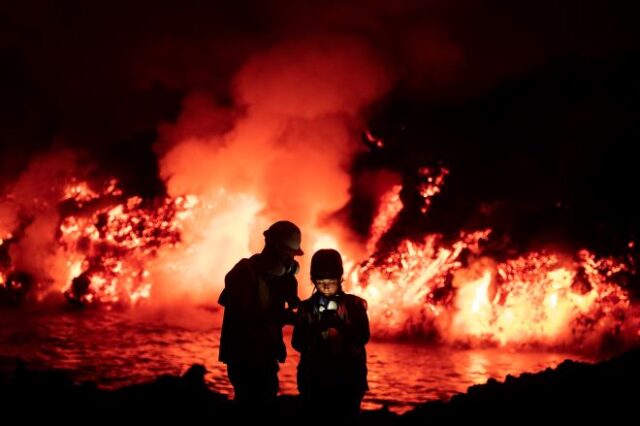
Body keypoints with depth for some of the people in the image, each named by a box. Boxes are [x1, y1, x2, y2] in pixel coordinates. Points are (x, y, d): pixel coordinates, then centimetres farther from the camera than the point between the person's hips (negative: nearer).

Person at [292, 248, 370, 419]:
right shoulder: (306, 307, 5)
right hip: (314, 381, 1)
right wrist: (320, 333, -20)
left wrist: (339, 322, -22)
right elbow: (297, 342, -2)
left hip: (348, 380, -1)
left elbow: (362, 337, -7)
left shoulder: (354, 304, 2)